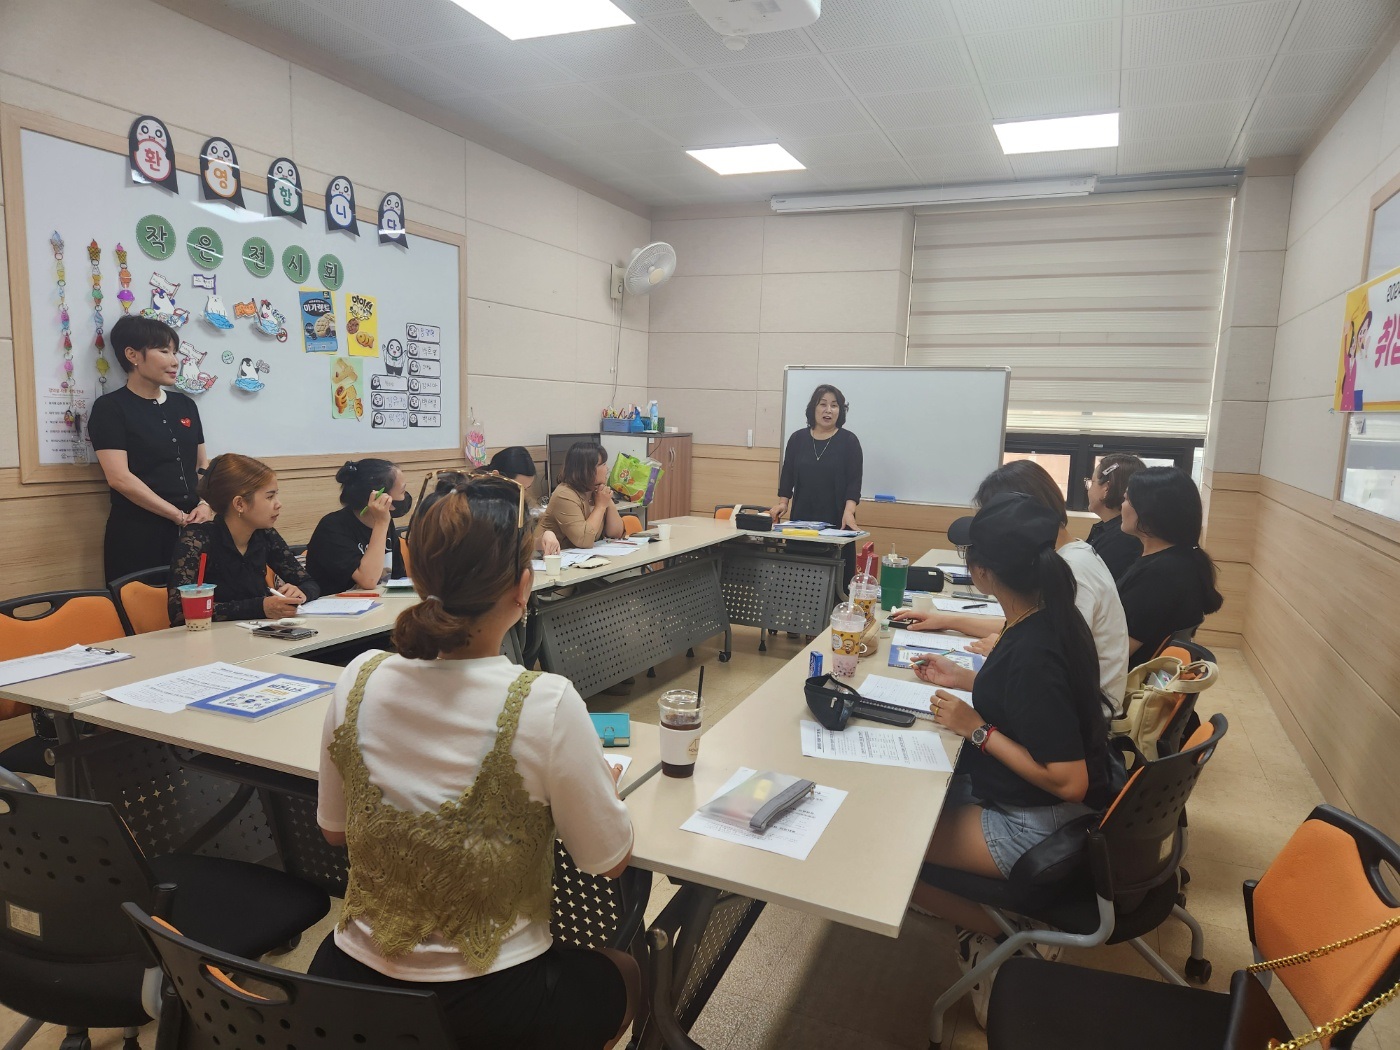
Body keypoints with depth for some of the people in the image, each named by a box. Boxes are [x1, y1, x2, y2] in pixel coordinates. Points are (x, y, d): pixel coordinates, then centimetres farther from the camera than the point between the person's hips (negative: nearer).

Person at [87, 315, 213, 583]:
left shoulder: (185, 404, 14)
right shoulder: (110, 408, -3)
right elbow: (119, 478, -12)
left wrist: (205, 505, -3)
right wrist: (179, 516, -14)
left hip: (191, 530, 5)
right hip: (138, 535, -5)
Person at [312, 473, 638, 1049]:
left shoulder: (359, 681, -12)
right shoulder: (545, 705, -26)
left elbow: (333, 830, 4)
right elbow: (610, 861, -12)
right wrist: (604, 780, 6)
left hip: (351, 983, 5)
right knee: (625, 972, 28)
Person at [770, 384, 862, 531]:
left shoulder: (849, 441, -2)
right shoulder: (798, 438, 6)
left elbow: (854, 480, -7)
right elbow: (787, 474, 11)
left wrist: (849, 511, -20)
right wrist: (783, 502, -1)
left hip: (836, 520, -2)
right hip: (801, 517, 3)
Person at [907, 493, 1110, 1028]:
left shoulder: (1032, 653, -33)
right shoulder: (1051, 614, -6)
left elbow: (1069, 783, -28)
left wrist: (977, 728, -22)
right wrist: (965, 679, 11)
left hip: (1037, 824, -9)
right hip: (1035, 798, 9)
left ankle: (1004, 933, 12)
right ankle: (1003, 917, 19)